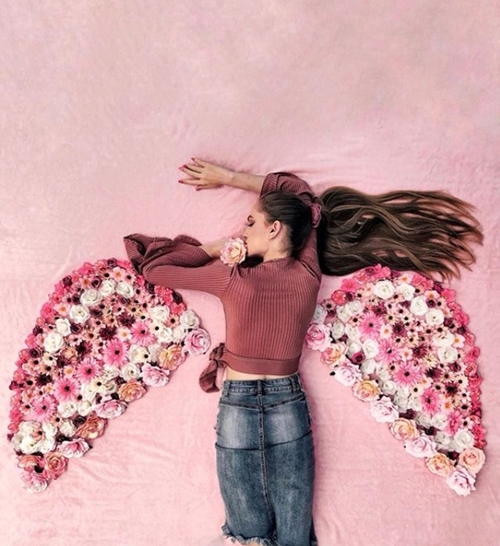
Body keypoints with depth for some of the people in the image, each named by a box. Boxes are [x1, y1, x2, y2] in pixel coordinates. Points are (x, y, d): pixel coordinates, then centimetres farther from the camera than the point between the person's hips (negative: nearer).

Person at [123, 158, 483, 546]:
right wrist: (228, 177, 15)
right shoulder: (308, 274, -2)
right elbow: (300, 192, 12)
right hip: (290, 403, 3)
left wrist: (212, 249, 6)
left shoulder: (233, 278, -11)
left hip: (237, 404, -2)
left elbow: (154, 268, 3)